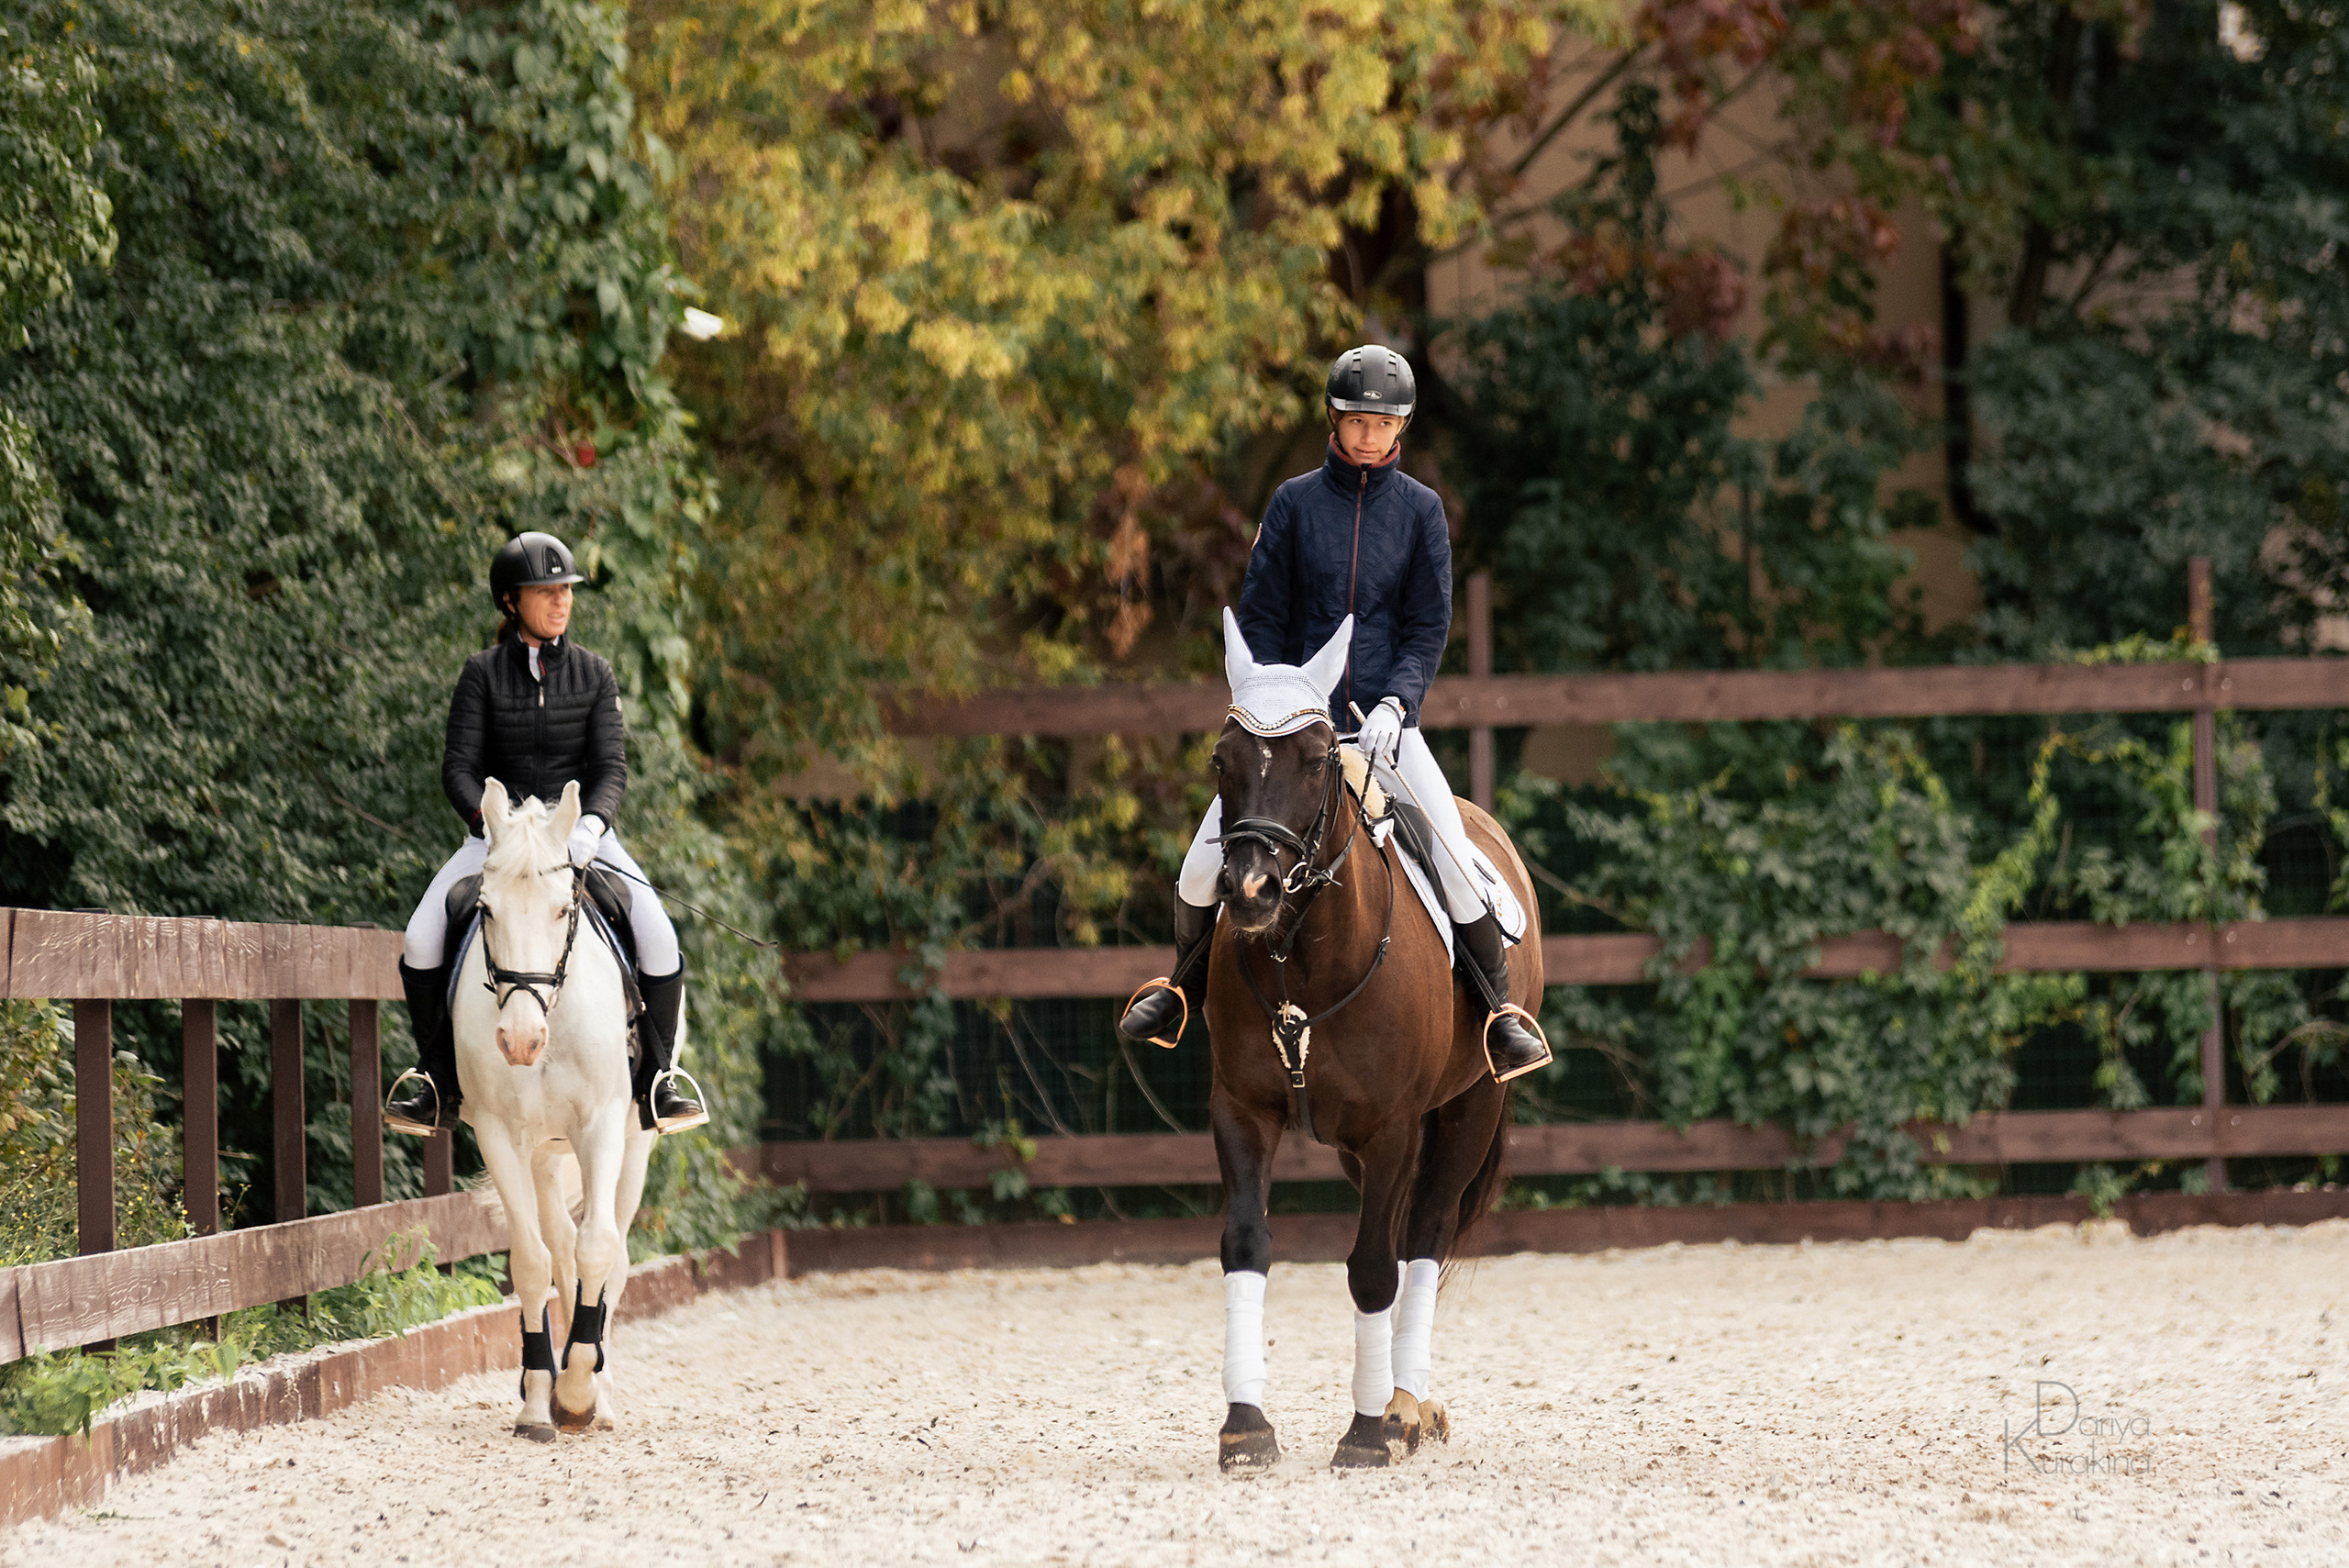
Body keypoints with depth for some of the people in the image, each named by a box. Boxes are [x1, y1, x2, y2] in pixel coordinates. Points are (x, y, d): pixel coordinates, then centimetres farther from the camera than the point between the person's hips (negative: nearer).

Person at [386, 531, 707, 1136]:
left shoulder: (594, 675, 2)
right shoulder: (483, 673, -1)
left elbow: (611, 767, -4)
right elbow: (458, 768, -5)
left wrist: (591, 825, -25)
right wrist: (488, 821, -25)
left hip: (581, 830, 0)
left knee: (659, 941, -22)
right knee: (422, 941, -21)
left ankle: (656, 1081, -4)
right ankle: (440, 1083, -4)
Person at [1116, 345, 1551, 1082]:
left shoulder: (1420, 510, 3)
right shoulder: (1295, 502, 2)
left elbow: (1429, 627, 3)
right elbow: (1260, 617, 5)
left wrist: (1395, 703, -13)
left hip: (1385, 719, 0)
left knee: (1458, 862, -17)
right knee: (1203, 864, -7)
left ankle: (1501, 1012, -1)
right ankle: (1183, 984, 21)